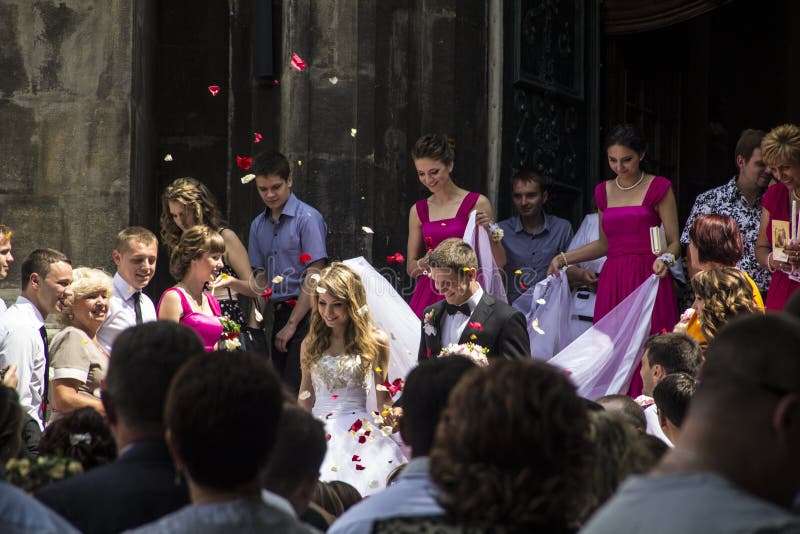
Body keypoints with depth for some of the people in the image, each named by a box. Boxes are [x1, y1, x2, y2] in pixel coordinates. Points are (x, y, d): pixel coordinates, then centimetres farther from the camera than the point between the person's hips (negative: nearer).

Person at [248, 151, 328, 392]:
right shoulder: (259, 225, 13)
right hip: (275, 314, 7)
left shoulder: (308, 218, -8)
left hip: (303, 313, -7)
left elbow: (313, 277, -11)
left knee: (295, 388, -14)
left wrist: (291, 324, -12)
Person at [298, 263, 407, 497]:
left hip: (360, 432, -2)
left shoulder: (375, 341, 4)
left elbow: (382, 398, 9)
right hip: (318, 432, 2)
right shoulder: (311, 344, 12)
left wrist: (386, 431, 7)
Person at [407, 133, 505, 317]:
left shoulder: (477, 204, 0)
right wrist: (424, 263, -5)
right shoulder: (418, 211, 11)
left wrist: (490, 233, -14)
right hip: (429, 296, 3)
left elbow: (500, 263, 3)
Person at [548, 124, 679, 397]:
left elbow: (674, 241, 0)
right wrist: (564, 258, 18)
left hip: (648, 279, -4)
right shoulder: (604, 192, 16)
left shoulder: (658, 188, 2)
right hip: (613, 280, 4)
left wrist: (665, 259, -21)